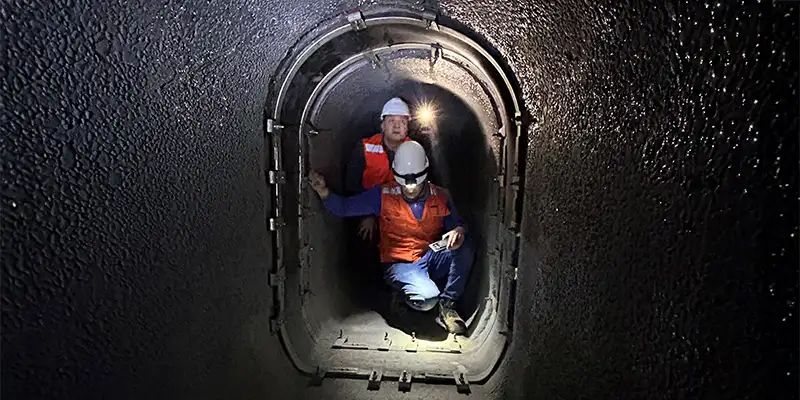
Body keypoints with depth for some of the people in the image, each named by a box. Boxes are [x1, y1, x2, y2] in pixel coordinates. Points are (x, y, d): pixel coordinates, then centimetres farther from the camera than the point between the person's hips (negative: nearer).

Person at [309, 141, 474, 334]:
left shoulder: (440, 197, 2)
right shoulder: (383, 195, -3)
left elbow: (456, 224, 10)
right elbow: (344, 207, -2)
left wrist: (459, 231, -16)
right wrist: (323, 191, -21)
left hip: (432, 260, 3)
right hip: (400, 264, -3)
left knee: (464, 246, -25)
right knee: (427, 298, -32)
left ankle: (446, 305, -12)